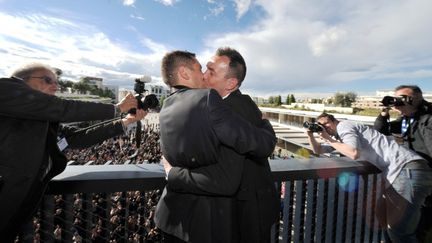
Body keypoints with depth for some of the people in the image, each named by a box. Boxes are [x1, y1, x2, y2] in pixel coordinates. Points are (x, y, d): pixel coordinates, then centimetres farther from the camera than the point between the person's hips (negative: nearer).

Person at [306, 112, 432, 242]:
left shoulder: (343, 126, -5)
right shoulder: (339, 137, 22)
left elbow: (354, 153, -21)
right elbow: (318, 151, 27)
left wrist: (329, 139, -11)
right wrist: (311, 135, 13)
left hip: (409, 170, -10)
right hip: (399, 172, 10)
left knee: (398, 232, -9)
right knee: (380, 218, 18)